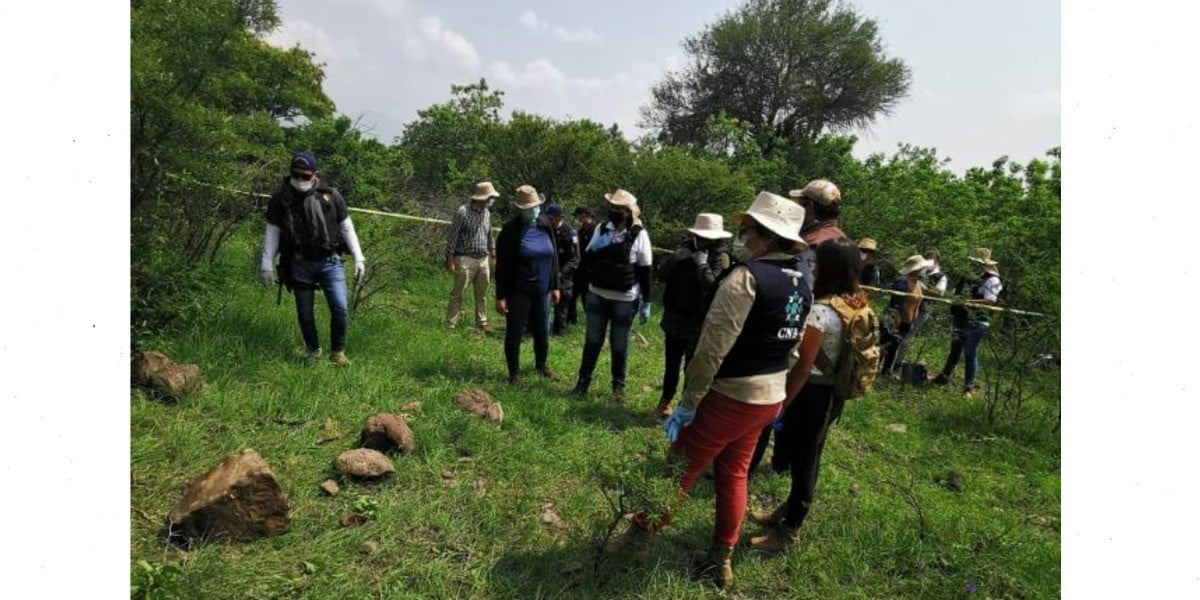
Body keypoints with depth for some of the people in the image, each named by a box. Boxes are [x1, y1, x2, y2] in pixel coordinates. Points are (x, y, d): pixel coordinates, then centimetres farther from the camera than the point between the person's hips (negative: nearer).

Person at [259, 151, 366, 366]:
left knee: (340, 309, -6)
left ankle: (337, 352, 15)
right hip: (299, 265, 0)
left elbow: (346, 227, 7)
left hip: (330, 261, 0)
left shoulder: (330, 194, 1)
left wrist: (358, 258, 3)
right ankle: (313, 352, 31)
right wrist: (266, 265, 2)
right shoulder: (281, 197, 0)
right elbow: (272, 232, 5)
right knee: (304, 313, 9)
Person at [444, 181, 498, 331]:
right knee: (457, 293, -2)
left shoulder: (487, 213, 9)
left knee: (482, 295, 12)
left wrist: (493, 252, 21)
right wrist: (450, 260, -12)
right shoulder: (463, 212, -11)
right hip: (465, 260, -6)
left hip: (483, 260, 7)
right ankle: (450, 323, 5)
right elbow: (452, 236, -10)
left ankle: (482, 323, 21)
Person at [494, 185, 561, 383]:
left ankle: (541, 364, 39)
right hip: (518, 292, -5)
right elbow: (502, 266, -12)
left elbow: (553, 257, 9)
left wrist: (555, 286, 9)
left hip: (542, 290, 5)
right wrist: (500, 296, -14)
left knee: (543, 330, 16)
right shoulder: (510, 230, -13)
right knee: (514, 332, 5)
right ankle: (514, 372, 23)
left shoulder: (545, 225, 2)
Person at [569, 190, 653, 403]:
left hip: (624, 300, -3)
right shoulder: (601, 228, 1)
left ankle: (619, 385, 26)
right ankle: (583, 381, 24)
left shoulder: (639, 235, -10)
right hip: (597, 295, 3)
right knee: (592, 341, 11)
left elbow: (645, 271, -6)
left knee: (619, 345, 9)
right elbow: (586, 261, 4)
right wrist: (595, 247, -17)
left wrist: (646, 303, -5)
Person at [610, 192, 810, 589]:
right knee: (733, 474, 21)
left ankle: (641, 532, 27)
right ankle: (723, 559, 33)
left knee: (680, 469, 9)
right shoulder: (802, 287, 4)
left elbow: (712, 347, -25)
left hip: (729, 396, -8)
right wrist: (779, 396, 21)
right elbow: (793, 351, 11)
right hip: (769, 399, 8)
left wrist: (687, 403, -19)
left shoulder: (746, 276, -22)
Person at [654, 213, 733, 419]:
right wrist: (678, 256, -15)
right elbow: (663, 275, -5)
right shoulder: (686, 250, 4)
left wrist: (702, 265, -22)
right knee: (671, 364, 16)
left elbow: (712, 287, -24)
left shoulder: (720, 257, -9)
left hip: (699, 324, -4)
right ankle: (665, 400, 34)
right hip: (675, 319, 4)